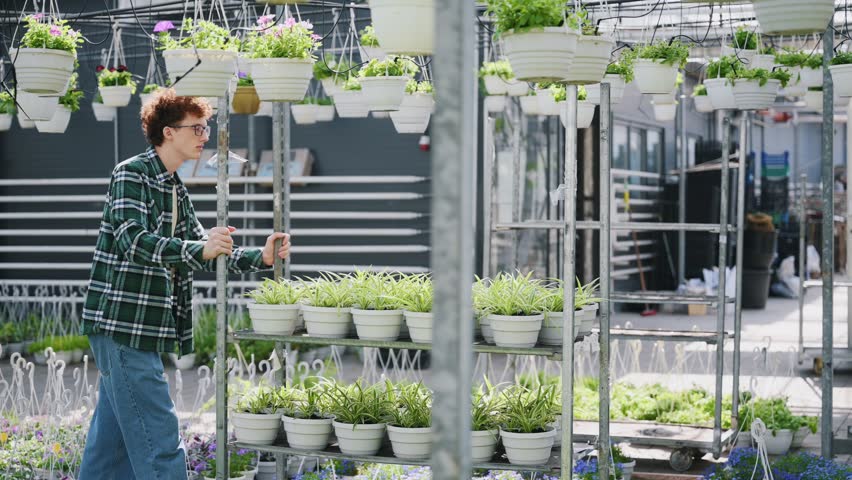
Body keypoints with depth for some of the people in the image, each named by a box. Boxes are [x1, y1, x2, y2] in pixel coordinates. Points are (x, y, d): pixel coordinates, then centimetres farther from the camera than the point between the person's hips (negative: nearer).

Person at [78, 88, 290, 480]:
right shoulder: (131, 175, -10)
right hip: (122, 325, -9)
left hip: (144, 330, 9)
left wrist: (260, 257, 4)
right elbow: (133, 241, -24)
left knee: (113, 440, 13)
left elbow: (204, 253, 19)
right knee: (160, 444, -11)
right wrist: (199, 250, -38)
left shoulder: (175, 189, 18)